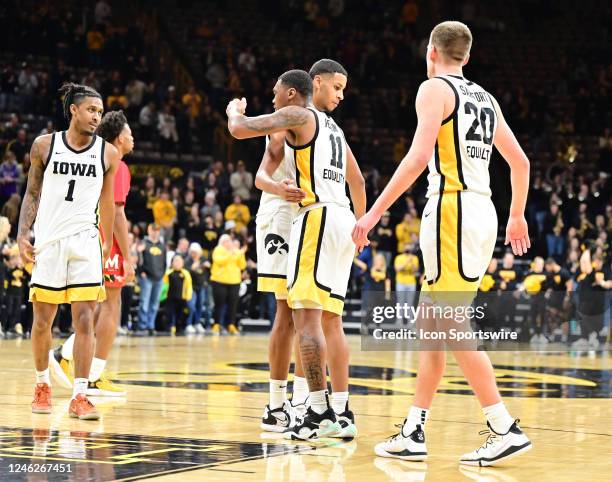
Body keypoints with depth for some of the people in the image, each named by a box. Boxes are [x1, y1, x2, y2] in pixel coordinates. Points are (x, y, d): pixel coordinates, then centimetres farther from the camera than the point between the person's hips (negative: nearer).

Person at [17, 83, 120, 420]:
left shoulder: (108, 153, 2)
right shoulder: (44, 145, 1)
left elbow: (107, 203, 11)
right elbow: (32, 193, 8)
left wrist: (107, 248, 13)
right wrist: (22, 235, -2)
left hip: (85, 241, 0)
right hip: (48, 241, 0)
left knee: (85, 320, -9)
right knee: (42, 321, 7)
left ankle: (80, 396, -7)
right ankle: (42, 385, 29)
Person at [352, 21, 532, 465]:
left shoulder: (435, 89, -3)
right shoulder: (485, 98, 20)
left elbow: (419, 157, -16)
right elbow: (520, 162, 24)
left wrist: (375, 212, -16)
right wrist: (518, 217, 38)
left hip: (452, 209, -8)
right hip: (482, 212, 8)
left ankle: (506, 429, -13)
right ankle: (414, 434, 13)